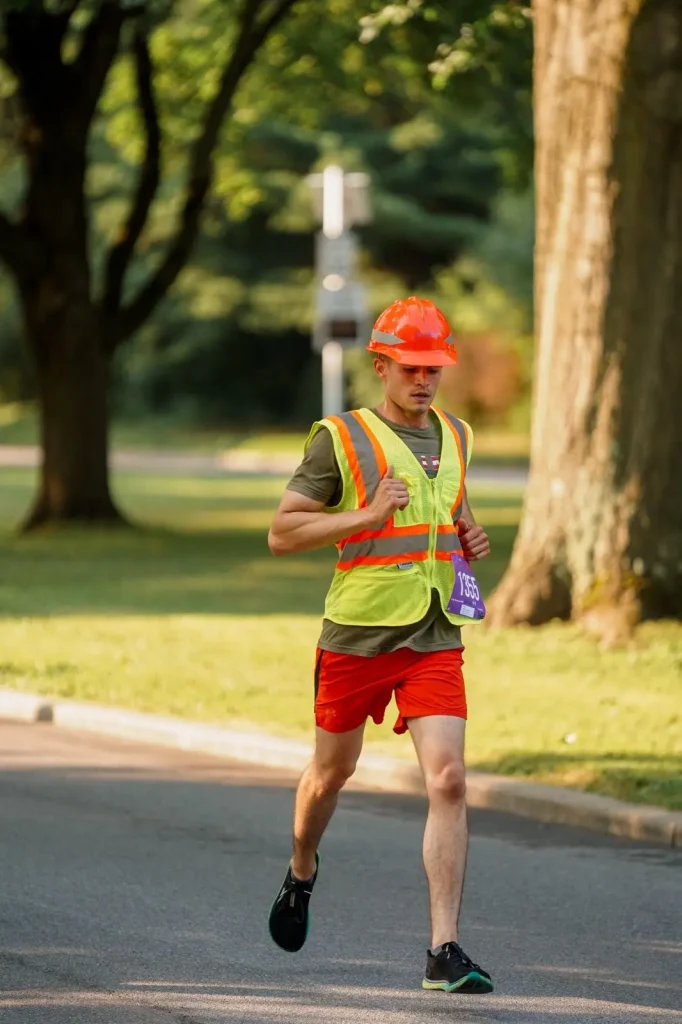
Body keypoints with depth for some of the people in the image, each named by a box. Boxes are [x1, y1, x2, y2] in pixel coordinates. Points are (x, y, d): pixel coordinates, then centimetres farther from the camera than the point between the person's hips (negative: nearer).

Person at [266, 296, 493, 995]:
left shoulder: (455, 437, 10)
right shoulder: (340, 439, -6)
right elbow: (281, 534, -8)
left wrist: (469, 539, 7)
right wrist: (366, 516, -19)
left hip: (435, 638, 3)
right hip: (357, 633, -2)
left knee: (448, 782, -13)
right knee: (332, 771, 16)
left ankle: (444, 953, -13)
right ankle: (301, 873, 49)